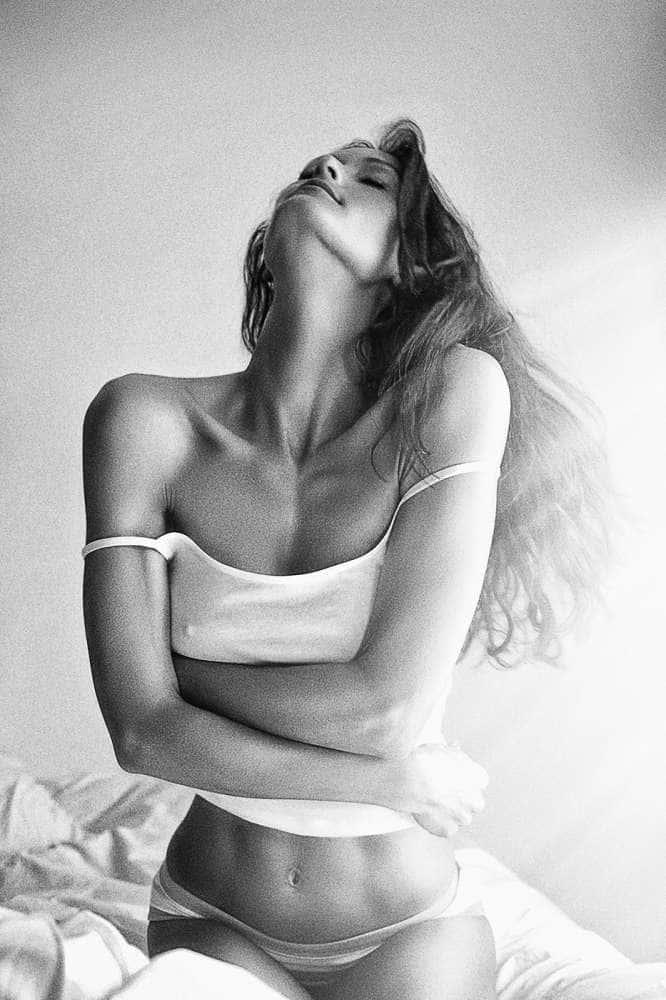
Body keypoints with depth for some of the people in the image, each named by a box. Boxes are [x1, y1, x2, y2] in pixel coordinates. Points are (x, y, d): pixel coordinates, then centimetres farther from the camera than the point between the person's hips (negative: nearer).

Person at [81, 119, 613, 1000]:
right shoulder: (146, 420, -13)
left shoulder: (457, 390, -18)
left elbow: (390, 704, -23)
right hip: (213, 924, 1)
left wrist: (179, 673, -12)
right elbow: (143, 733, -18)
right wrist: (396, 781, -18)